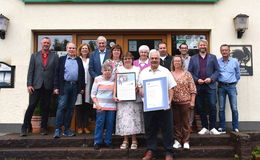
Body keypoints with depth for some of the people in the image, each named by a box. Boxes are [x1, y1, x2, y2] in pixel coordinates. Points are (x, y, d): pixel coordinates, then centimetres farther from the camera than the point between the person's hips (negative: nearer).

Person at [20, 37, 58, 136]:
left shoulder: (54, 56, 8)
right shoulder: (34, 56, 11)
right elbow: (30, 71, 6)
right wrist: (29, 84, -4)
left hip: (48, 86, 0)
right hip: (36, 86, 0)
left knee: (45, 108, 6)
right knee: (31, 106, -2)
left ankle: (43, 128, 16)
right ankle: (25, 127, 11)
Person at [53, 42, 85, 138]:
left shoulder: (79, 60, 14)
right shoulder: (62, 59, 8)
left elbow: (82, 74, 11)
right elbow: (57, 73, 3)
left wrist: (82, 87, 5)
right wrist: (56, 87, -5)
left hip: (75, 86, 3)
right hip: (64, 86, -2)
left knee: (70, 108, 7)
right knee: (61, 107, -7)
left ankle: (67, 129, 15)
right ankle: (57, 129, -2)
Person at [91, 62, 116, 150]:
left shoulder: (114, 80, 7)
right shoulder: (98, 79, 4)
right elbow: (93, 94, 3)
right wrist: (97, 104, -7)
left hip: (112, 106, 2)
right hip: (100, 105, -1)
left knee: (110, 124, 3)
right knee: (99, 123, -2)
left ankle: (108, 141, 17)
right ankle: (97, 142, 11)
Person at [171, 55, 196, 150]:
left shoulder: (187, 74, 2)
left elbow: (193, 89, 0)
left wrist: (192, 101, -5)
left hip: (185, 102, -1)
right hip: (174, 102, 2)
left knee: (185, 122, 5)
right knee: (176, 122, 8)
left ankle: (186, 142, 15)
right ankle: (177, 141, 18)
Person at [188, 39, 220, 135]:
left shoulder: (212, 57, 11)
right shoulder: (193, 58, 11)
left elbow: (217, 70, 6)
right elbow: (190, 72, 6)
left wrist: (211, 78, -9)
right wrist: (196, 80, -7)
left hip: (210, 86, -1)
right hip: (198, 86, 1)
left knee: (212, 106, -6)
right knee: (200, 108, 4)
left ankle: (212, 128, 6)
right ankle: (204, 127, 15)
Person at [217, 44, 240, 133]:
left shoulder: (235, 61, 4)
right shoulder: (217, 62, 2)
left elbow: (238, 74, 15)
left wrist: (234, 82, 15)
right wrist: (219, 80, 7)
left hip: (231, 86, 0)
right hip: (221, 86, 0)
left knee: (234, 108, -2)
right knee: (221, 108, 3)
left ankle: (235, 127, 9)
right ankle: (222, 128, 11)